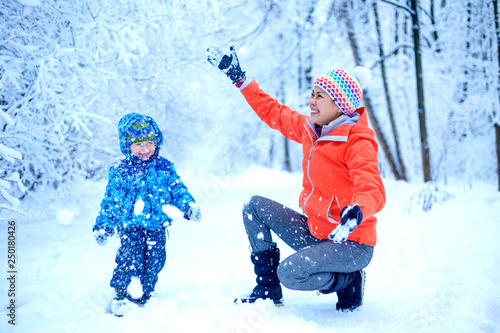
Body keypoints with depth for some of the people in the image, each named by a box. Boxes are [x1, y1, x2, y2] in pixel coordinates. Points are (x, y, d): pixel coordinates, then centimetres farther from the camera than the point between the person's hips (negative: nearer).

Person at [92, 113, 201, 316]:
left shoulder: (165, 168, 8)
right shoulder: (121, 172, 0)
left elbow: (177, 189, 15)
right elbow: (111, 201, 2)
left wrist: (189, 206, 1)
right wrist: (104, 226, -2)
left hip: (157, 225, 3)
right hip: (131, 225, -3)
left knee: (154, 261, 1)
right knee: (130, 259, -14)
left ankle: (141, 297, 15)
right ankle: (122, 296, -1)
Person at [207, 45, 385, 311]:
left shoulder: (358, 142, -19)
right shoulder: (310, 129, 4)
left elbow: (373, 191, -33)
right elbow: (272, 112, 18)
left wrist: (357, 211, -56)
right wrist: (238, 78, 20)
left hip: (351, 243, -8)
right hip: (315, 233, 8)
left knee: (290, 273, -30)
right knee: (255, 206, 6)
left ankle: (349, 281, 0)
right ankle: (267, 289, 10)